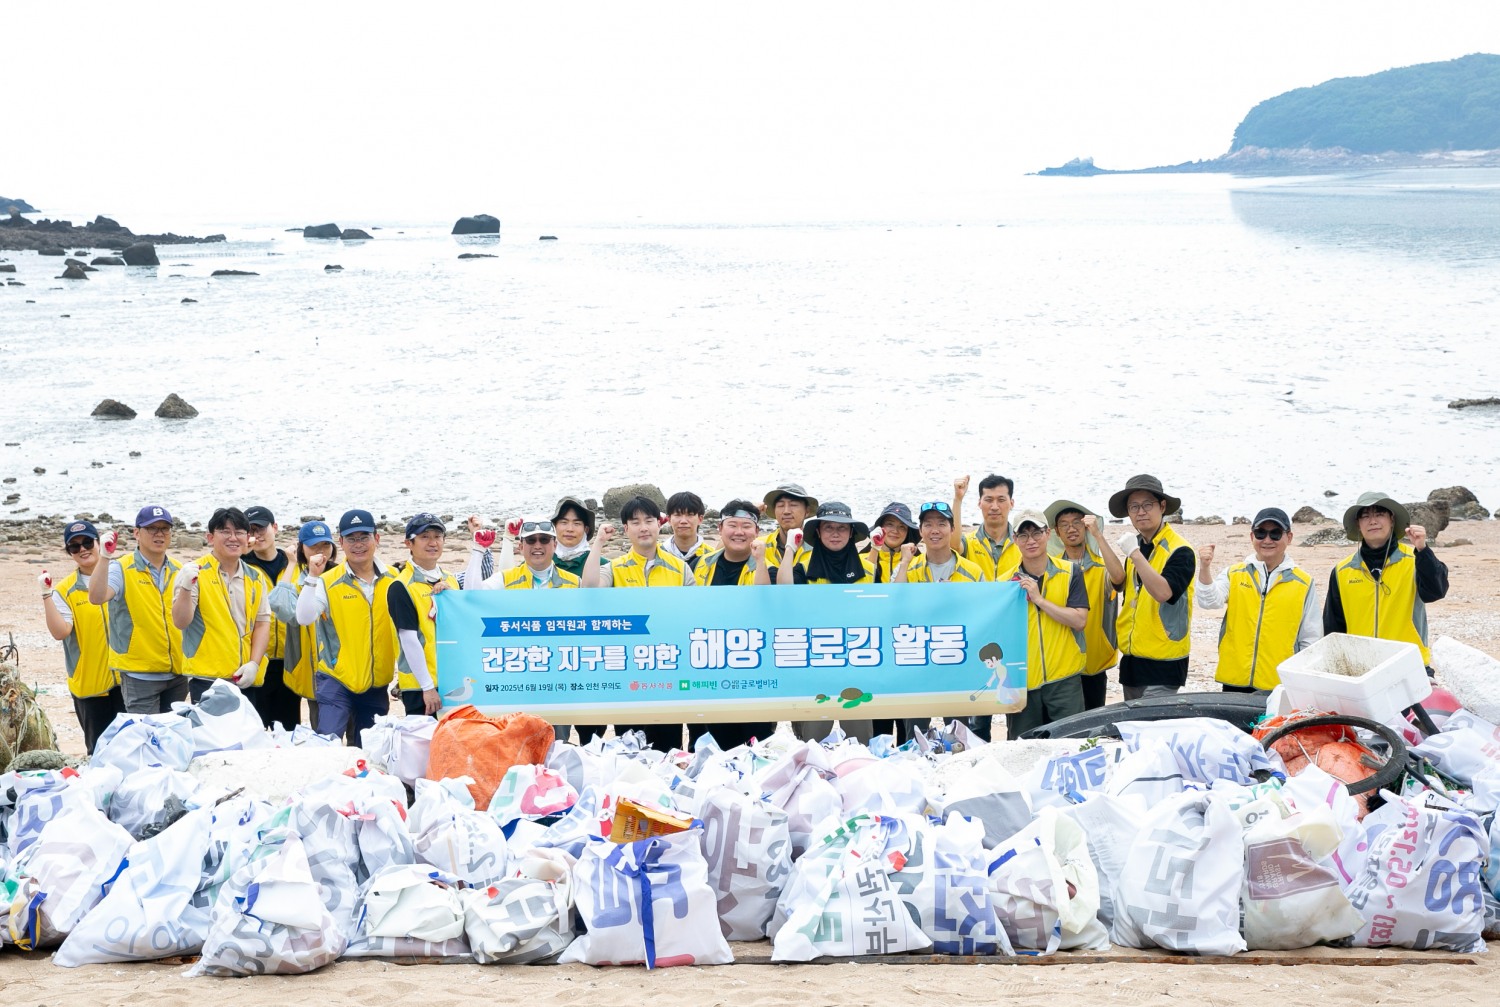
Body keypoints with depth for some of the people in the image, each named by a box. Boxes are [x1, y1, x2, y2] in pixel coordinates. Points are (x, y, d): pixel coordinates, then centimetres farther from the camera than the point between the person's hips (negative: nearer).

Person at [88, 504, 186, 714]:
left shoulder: (179, 571, 10)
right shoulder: (122, 569, -7)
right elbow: (97, 597, -26)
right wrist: (104, 558, -36)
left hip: (177, 674, 5)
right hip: (139, 674, -5)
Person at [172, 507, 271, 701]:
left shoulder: (256, 578, 10)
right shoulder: (195, 573, -4)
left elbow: (262, 622, 10)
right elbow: (180, 622, -11)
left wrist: (254, 663, -3)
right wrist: (186, 588, -28)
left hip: (246, 679, 5)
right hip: (206, 679, -4)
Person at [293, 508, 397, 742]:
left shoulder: (392, 580, 4)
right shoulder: (329, 582, -6)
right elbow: (304, 618, -18)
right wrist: (312, 577, -24)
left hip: (377, 684, 3)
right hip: (336, 681, -3)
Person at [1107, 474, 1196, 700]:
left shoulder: (1180, 551, -12)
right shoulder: (1136, 545, 11)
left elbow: (1163, 592, -26)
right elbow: (1118, 583, 15)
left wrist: (1135, 554, -28)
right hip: (1132, 660, 8)